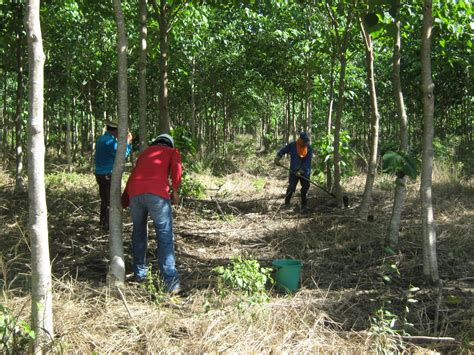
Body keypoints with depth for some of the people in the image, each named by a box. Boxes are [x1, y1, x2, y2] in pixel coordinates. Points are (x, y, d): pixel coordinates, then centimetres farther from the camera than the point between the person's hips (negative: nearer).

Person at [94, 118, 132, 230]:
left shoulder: (101, 139, 11)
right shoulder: (110, 141, -20)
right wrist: (127, 142, -7)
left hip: (100, 174, 9)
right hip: (109, 175, -9)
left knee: (104, 199, 20)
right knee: (111, 200, -1)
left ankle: (103, 221, 30)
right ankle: (107, 224, 3)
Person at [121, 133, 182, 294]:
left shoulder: (144, 153, 35)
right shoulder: (173, 152, 23)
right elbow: (176, 167, 0)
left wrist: (123, 203, 38)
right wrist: (175, 190, -1)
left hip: (134, 193, 4)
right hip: (157, 193, -4)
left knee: (139, 233, 23)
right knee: (165, 236, -2)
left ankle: (139, 273, 29)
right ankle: (170, 281, -11)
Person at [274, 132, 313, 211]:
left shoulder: (309, 148, -5)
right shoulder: (292, 146, -8)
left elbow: (307, 162, -9)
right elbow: (282, 151, 3)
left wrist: (301, 171, -17)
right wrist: (277, 158, -13)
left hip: (305, 172, 2)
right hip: (294, 172, -2)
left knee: (305, 188, 4)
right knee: (291, 188, -10)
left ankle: (304, 206, 18)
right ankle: (286, 204, 6)